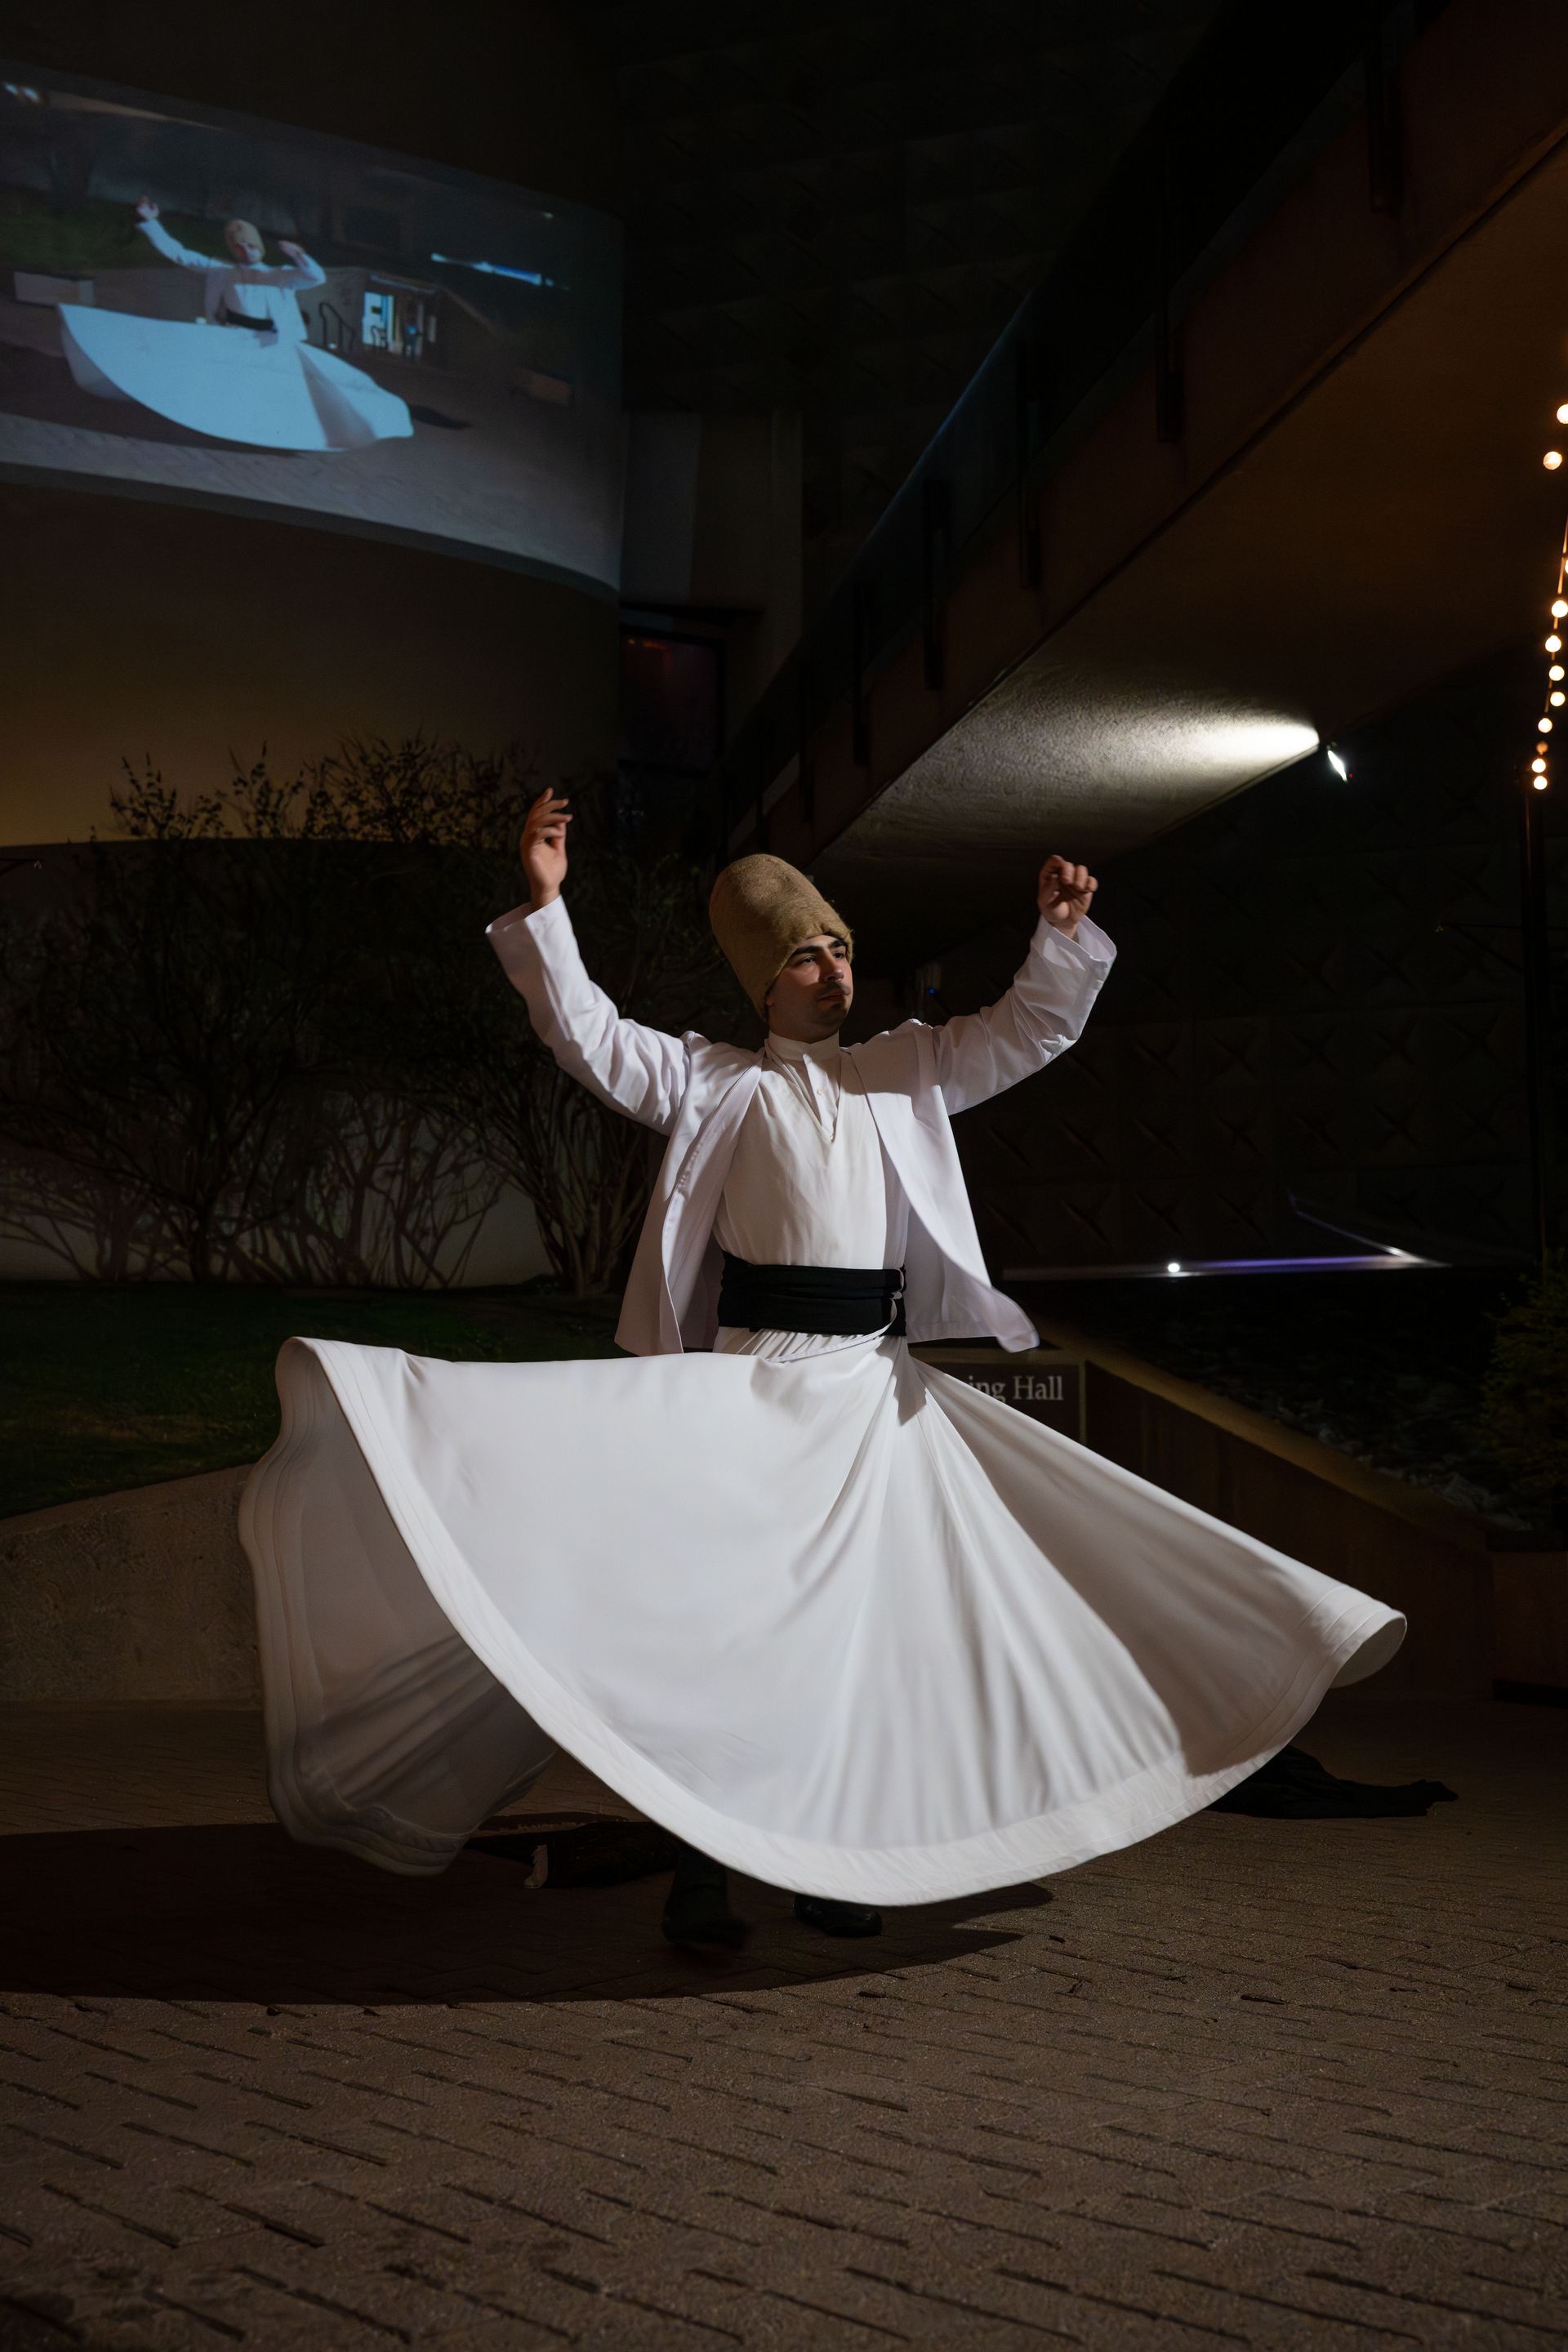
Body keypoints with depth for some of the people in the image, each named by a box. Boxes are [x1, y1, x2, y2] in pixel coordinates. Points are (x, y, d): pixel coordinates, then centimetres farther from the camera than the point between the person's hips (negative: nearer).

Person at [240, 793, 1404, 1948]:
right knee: (727, 1608, -9)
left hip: (873, 1389, 4)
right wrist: (545, 907, -8)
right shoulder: (717, 1081, 9)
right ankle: (704, 1869, -1)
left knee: (855, 1618, 7)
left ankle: (832, 1865, 18)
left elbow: (1031, 1030, 17)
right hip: (755, 1378, -4)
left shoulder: (904, 1072, 18)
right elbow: (590, 1036, 1)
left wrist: (1063, 936, 0)